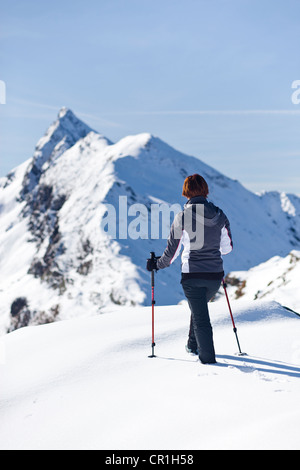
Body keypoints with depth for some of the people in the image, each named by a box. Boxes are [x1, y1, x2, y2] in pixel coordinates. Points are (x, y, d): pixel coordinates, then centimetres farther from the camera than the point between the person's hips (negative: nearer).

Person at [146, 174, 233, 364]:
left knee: (200, 316, 6)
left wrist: (157, 264, 11)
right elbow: (227, 247, 9)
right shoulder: (220, 215, 0)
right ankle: (193, 345, 42)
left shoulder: (183, 217, -12)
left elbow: (172, 251, -7)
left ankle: (208, 358, 10)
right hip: (215, 274, 4)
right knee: (200, 306, 28)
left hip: (192, 274, -4)